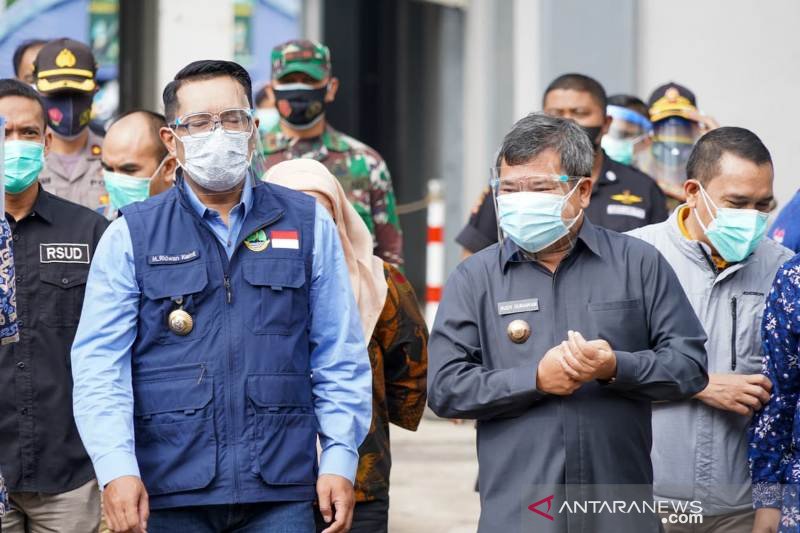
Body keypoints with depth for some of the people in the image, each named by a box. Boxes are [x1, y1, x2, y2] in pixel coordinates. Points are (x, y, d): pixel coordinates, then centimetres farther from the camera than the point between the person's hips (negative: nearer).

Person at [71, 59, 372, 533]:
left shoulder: (308, 224, 11)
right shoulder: (131, 236, 6)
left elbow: (340, 357, 10)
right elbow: (99, 365, -1)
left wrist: (340, 459, 0)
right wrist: (117, 470, -13)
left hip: (281, 493, 1)